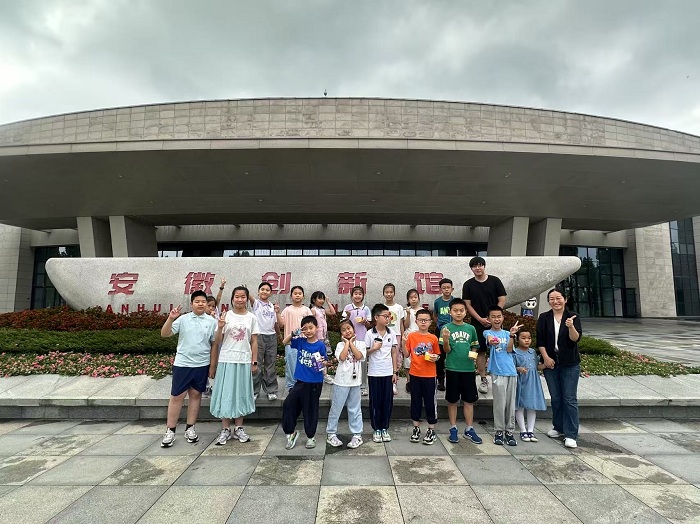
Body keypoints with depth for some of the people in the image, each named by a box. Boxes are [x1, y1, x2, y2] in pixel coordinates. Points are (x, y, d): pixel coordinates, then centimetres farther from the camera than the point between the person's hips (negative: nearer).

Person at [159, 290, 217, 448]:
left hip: (202, 364, 1)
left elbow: (214, 344, 4)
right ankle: (170, 430, 17)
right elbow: (164, 334, -8)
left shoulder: (211, 321, -1)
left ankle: (190, 428, 24)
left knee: (195, 395, 11)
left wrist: (212, 366, 4)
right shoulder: (183, 319, -4)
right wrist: (170, 318, -24)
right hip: (182, 363, -1)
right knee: (177, 396, 4)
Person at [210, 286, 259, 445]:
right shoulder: (225, 316, -1)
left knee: (241, 393, 9)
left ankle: (238, 428, 22)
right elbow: (218, 341, 0)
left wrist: (254, 362, 1)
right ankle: (225, 429, 16)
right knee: (226, 393, 4)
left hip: (244, 361, 1)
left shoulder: (251, 317, 3)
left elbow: (254, 341, 4)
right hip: (226, 360, -1)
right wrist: (220, 328, -18)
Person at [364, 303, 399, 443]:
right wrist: (374, 349, -20)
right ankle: (376, 429, 20)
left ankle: (385, 429, 23)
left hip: (388, 373, 3)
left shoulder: (391, 333, 3)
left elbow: (393, 353, 6)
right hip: (374, 373, -3)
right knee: (375, 401, 7)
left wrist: (395, 372, 4)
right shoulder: (370, 334, -7)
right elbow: (365, 353, -1)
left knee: (388, 401, 8)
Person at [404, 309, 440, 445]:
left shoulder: (433, 338, -2)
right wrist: (404, 343, -16)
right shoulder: (411, 336, -2)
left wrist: (436, 358, -13)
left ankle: (431, 430, 20)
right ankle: (416, 428, 26)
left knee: (430, 402, 6)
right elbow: (406, 354, -1)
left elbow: (437, 355, 9)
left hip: (429, 375, -1)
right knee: (415, 401, 12)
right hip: (415, 374, 1)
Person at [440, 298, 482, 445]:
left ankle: (469, 429, 24)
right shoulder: (446, 328, -5)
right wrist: (446, 340, -28)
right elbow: (446, 350, -8)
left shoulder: (471, 328, 4)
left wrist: (473, 354, -8)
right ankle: (453, 429, 21)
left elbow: (474, 347, 14)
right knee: (452, 400, 8)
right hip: (452, 369, -3)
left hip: (468, 369, 3)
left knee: (469, 400, 11)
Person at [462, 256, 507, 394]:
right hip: (477, 322, 1)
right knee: (480, 351, 3)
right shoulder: (468, 285, 3)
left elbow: (502, 300, -1)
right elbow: (468, 305, 1)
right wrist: (480, 319, -9)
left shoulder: (495, 281, 1)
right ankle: (483, 379, 13)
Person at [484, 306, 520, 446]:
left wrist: (512, 335, -16)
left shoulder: (506, 333, 14)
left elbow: (509, 349, -2)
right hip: (498, 372, -4)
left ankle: (509, 431, 20)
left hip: (511, 371, 4)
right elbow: (489, 339, -25)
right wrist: (492, 341, -48)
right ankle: (499, 431, 11)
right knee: (500, 403, -2)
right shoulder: (488, 333, 1)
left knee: (511, 404, 9)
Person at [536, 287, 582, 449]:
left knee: (569, 399, -1)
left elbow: (575, 338, -14)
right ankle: (558, 428, 27)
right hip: (551, 363, 2)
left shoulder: (573, 317, -2)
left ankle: (571, 435, 5)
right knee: (555, 398, 12)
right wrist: (546, 357, -7)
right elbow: (540, 340, 1)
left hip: (570, 364, -2)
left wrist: (571, 327, -32)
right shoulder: (544, 318, 2)